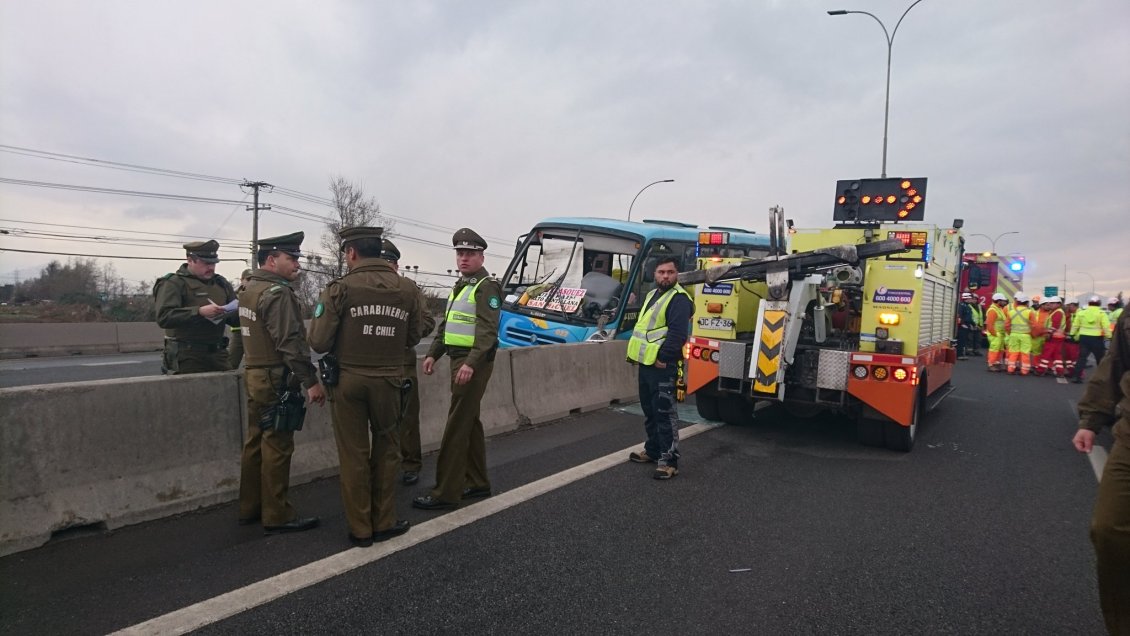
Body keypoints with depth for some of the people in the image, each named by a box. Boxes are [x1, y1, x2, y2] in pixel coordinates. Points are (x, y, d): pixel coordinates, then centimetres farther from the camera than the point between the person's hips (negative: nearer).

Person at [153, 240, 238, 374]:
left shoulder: (221, 283, 16)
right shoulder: (174, 283, -3)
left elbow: (235, 319, 17)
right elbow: (163, 317, -18)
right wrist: (199, 311, -27)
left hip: (217, 353, 6)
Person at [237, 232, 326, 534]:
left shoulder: (249, 288, 13)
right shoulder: (277, 293, -17)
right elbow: (291, 342, -22)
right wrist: (311, 381, -20)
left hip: (254, 376, 10)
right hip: (276, 380, -10)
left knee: (256, 442, 15)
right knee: (277, 447, -4)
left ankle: (249, 508, 25)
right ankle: (277, 516, 3)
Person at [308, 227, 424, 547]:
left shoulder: (341, 288, -11)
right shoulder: (408, 289, -2)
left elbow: (319, 342, -13)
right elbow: (413, 338, 6)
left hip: (349, 380, -2)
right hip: (389, 381, 2)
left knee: (354, 455, 9)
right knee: (386, 450, 17)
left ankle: (360, 529, 19)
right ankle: (384, 522, 24)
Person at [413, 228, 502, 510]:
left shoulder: (486, 286, -10)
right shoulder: (460, 286, 19)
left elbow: (488, 330, -20)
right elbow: (446, 325, 22)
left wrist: (471, 363, -29)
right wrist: (433, 354, 13)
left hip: (474, 362, -9)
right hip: (459, 359, 9)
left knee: (457, 426, -7)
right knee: (469, 422, 14)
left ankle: (446, 492, -1)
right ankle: (477, 483, 24)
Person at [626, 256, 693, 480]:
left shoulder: (679, 299, -13)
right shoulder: (651, 295, 18)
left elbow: (677, 334, -22)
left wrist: (662, 357, -23)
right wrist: (636, 353, 17)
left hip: (662, 366, -9)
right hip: (646, 363, 10)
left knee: (664, 413, -7)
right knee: (649, 411, 18)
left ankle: (669, 460, -2)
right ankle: (653, 450, 30)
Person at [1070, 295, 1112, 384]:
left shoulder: (1081, 312, 3)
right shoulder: (1102, 313, -6)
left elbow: (1075, 325, 7)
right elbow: (1106, 327, -12)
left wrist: (1073, 335, 16)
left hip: (1084, 337, 2)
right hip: (1097, 338, -2)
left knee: (1082, 357, 4)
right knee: (1101, 359, 13)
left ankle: (1076, 377, -5)